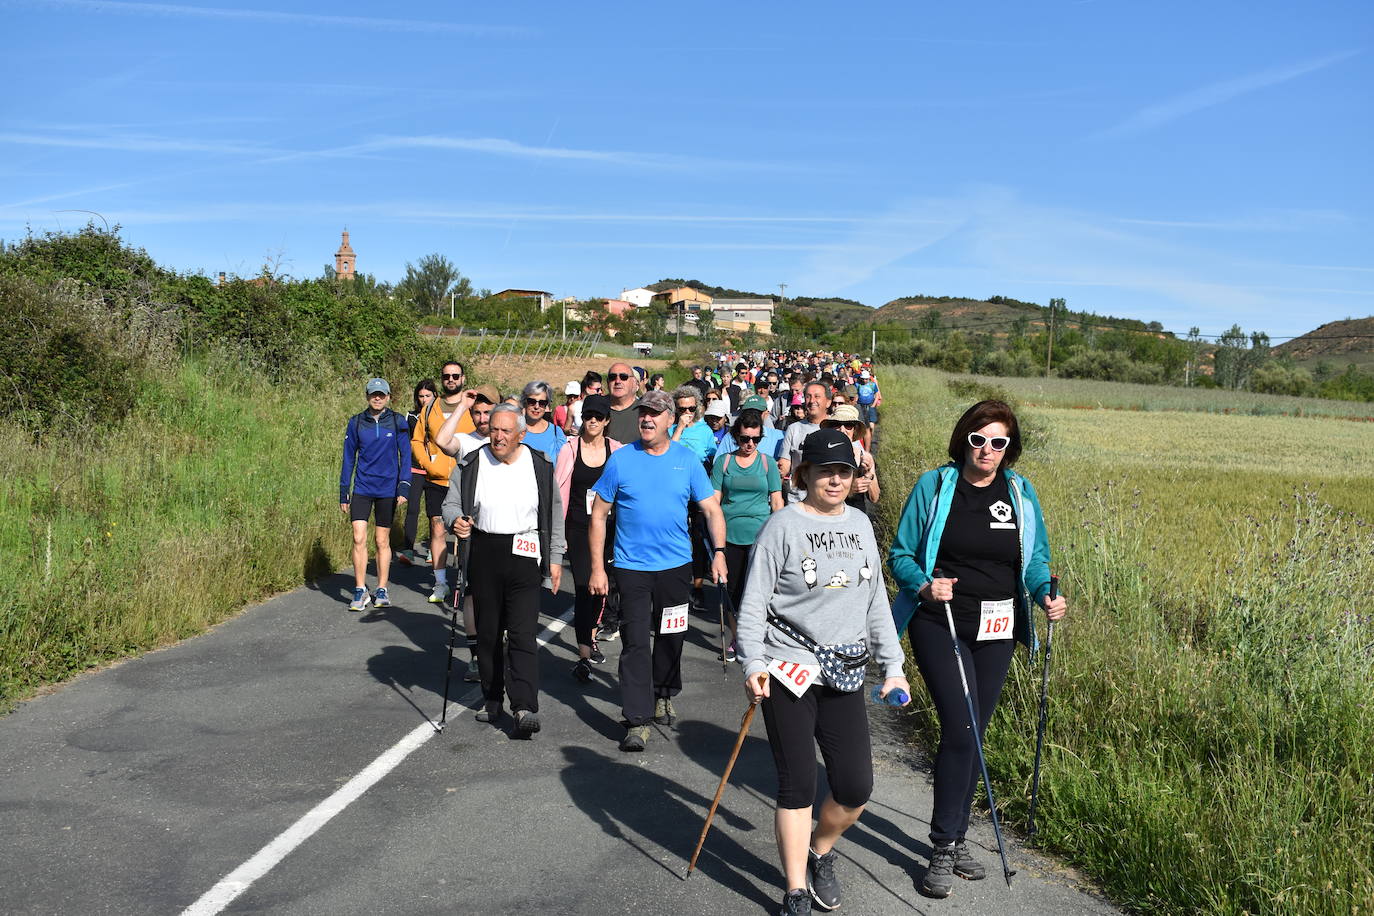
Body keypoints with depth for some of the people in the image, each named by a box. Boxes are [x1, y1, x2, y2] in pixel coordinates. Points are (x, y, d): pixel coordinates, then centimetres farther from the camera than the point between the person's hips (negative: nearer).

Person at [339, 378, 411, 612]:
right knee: (359, 538, -8)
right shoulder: (356, 422, 3)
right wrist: (343, 494, 6)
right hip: (362, 489, 1)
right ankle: (360, 591, 1)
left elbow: (405, 456, 2)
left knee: (383, 541, 7)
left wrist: (404, 488, -7)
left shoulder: (398, 422, 0)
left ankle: (382, 590, 18)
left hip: (388, 490, 0)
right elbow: (348, 459, 8)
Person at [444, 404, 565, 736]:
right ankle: (492, 700, 25)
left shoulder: (540, 466, 3)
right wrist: (455, 520, -17)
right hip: (483, 555, 2)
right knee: (487, 632, 11)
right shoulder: (471, 465, 3)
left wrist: (555, 558, 7)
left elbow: (555, 514, 10)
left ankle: (525, 708, -12)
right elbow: (450, 503, 7)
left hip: (524, 556, -2)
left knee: (522, 634, -10)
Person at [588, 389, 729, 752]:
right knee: (635, 641, -6)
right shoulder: (621, 460, -3)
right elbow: (598, 515, 0)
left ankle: (663, 695, 39)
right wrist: (597, 568, -4)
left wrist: (719, 551, -14)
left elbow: (711, 508, 1)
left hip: (676, 564, 2)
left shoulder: (687, 460, 0)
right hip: (632, 565, -2)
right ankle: (637, 720, -3)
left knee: (670, 636, 15)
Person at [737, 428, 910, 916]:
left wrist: (893, 665, 13)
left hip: (844, 675, 5)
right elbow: (753, 603, -8)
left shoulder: (860, 524, 9)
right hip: (790, 672, -5)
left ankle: (819, 854, 33)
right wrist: (753, 664, -19)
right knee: (797, 785, 1)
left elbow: (876, 601, 15)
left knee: (856, 789, 4)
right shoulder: (782, 526, -7)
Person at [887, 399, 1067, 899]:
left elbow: (1036, 558, 12)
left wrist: (1047, 595, -8)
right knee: (960, 729, -13)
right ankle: (944, 847, 0)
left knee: (973, 734, 12)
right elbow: (901, 554, -1)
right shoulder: (934, 486, -5)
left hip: (996, 630, 4)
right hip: (939, 623, -4)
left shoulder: (1020, 493, 5)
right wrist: (923, 586, -21)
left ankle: (955, 838, 27)